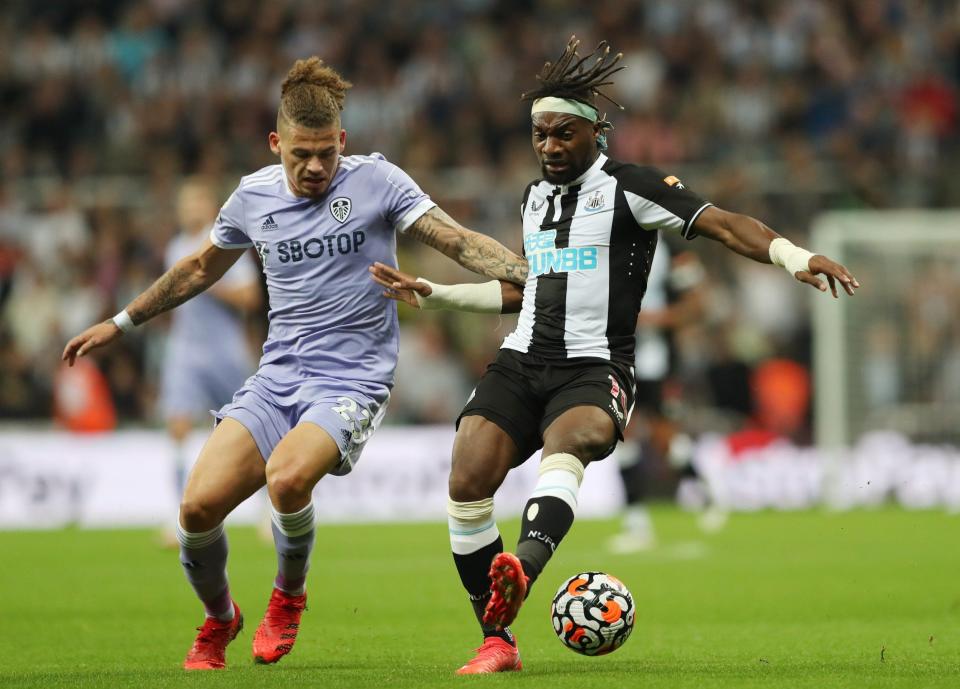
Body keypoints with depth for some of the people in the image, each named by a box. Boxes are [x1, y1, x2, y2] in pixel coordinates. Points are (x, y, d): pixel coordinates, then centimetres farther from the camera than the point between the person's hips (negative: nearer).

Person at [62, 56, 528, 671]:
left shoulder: (375, 180, -3)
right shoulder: (253, 196, 8)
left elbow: (458, 241, -7)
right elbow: (202, 268, 26)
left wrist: (529, 272, -24)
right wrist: (121, 324, 31)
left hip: (354, 381, -4)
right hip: (277, 379, 4)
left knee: (287, 476, -34)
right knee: (199, 506, -14)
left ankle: (289, 597, -2)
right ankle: (218, 619, 18)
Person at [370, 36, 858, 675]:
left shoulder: (630, 186, -2)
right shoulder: (536, 196, 19)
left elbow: (723, 224, -13)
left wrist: (793, 256, -31)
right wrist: (433, 293, 33)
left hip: (594, 370, -6)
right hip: (521, 363, 6)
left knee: (568, 442, -38)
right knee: (467, 483, -16)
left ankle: (522, 571, -66)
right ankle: (498, 642, -5)